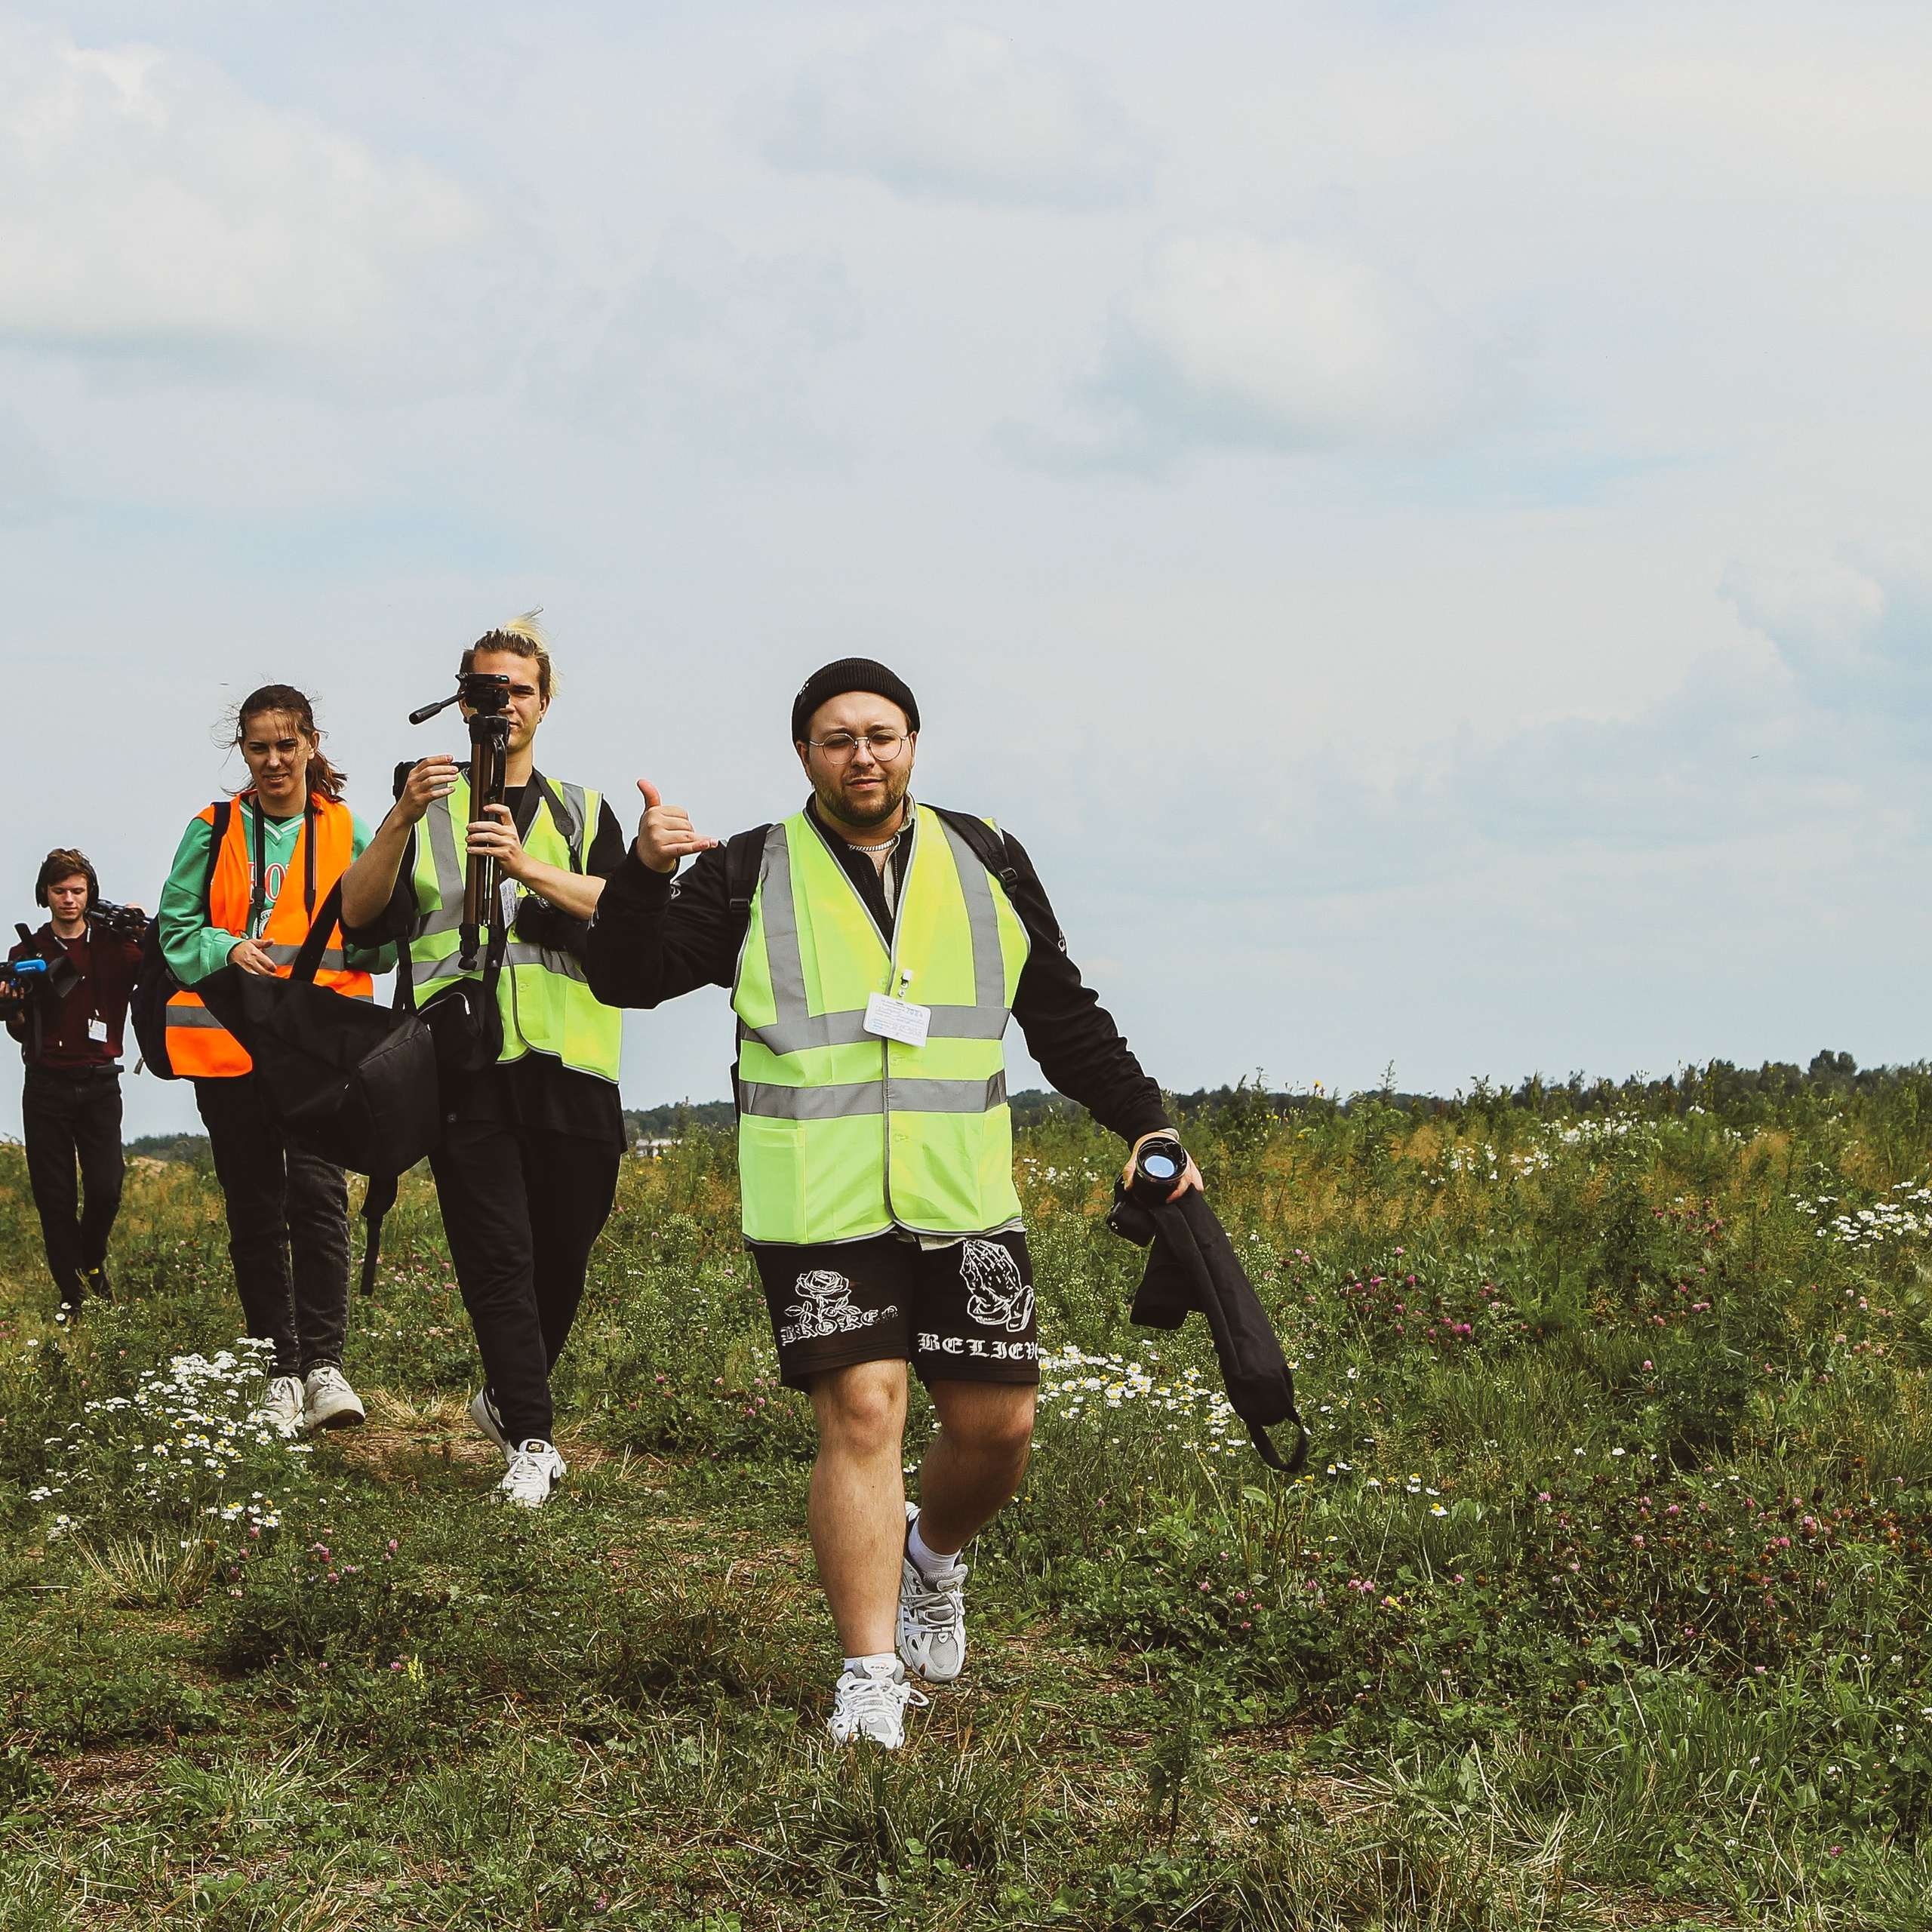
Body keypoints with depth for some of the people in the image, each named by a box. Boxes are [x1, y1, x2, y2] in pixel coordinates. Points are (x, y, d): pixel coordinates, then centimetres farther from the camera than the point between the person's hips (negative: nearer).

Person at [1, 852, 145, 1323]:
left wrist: (146, 931, -16)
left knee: (105, 1188, -9)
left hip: (99, 1084, -1)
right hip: (46, 1085, 1)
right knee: (55, 1196, -2)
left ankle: (92, 1263, 19)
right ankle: (74, 1294, 8)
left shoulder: (115, 946, 6)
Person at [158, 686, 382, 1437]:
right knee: (254, 1208, 4)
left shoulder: (346, 832, 7)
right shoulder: (213, 832, 8)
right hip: (228, 1039, 2)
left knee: (318, 1192, -17)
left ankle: (324, 1363, -17)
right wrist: (228, 949, -11)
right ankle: (281, 1370, 10)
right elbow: (176, 929, 8)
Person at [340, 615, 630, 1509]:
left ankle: (506, 1396, 29)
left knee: (563, 1254, 7)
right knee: (498, 1257, -8)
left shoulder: (583, 813, 17)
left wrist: (530, 867, -21)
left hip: (568, 1065, 2)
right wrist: (403, 818, -17)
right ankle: (530, 1439, -7)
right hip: (466, 1065, -2)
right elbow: (360, 914, -1)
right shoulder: (430, 810, 14)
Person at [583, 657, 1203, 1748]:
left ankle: (933, 1554, 35)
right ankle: (872, 1680, -5)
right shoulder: (752, 877, 4)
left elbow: (1066, 1020, 17)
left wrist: (1144, 1124, 8)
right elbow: (628, 979, -4)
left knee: (999, 1423, 3)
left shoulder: (984, 863, 11)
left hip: (964, 1205, 3)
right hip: (818, 1209, -3)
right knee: (862, 1416, -12)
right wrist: (645, 876, -22)